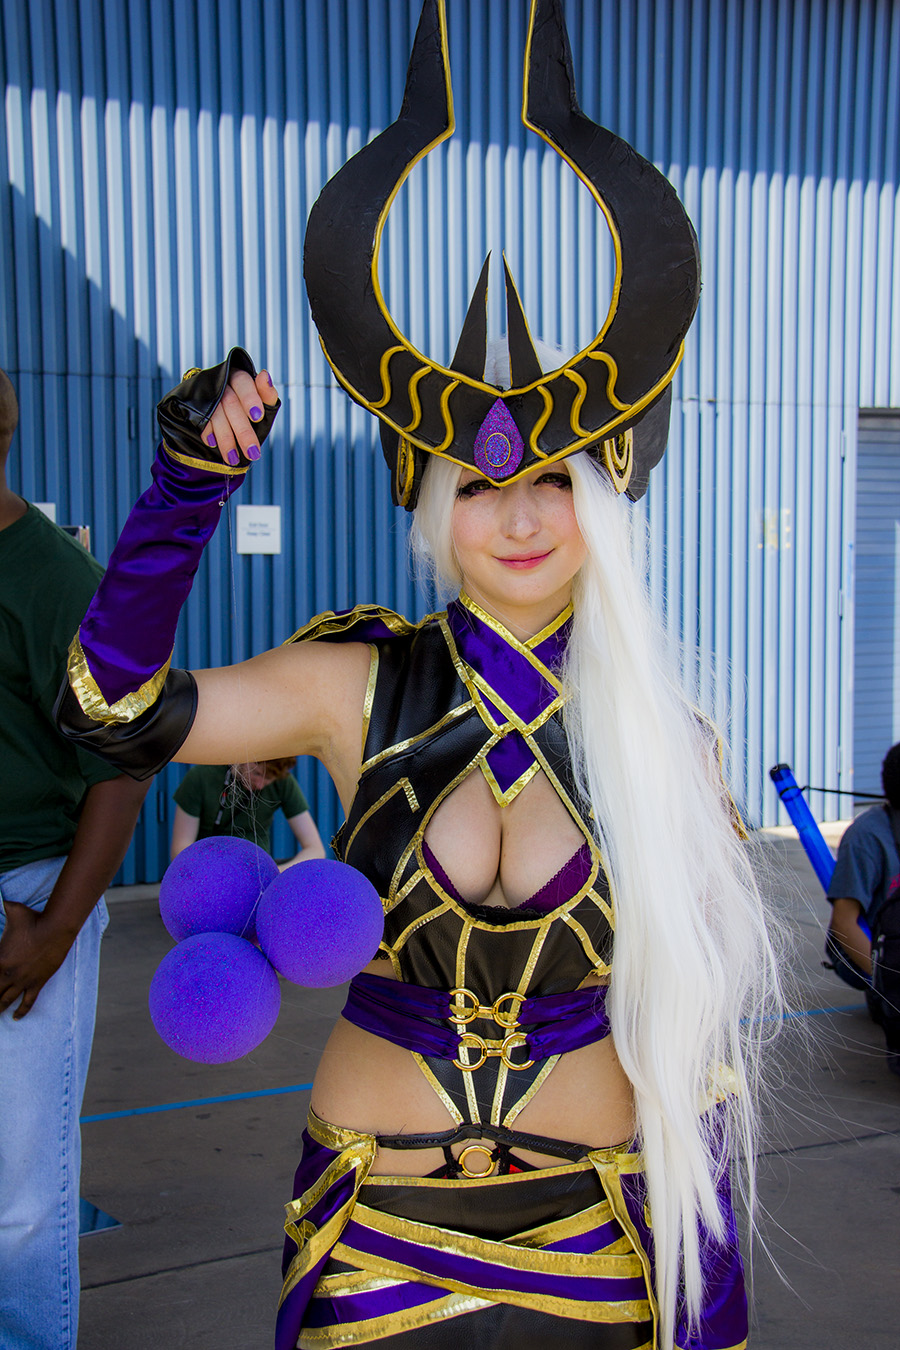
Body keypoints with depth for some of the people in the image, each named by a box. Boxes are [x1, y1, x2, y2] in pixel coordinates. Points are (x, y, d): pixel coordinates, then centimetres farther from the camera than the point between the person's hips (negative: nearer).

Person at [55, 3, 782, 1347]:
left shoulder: (665, 740, -7)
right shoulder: (365, 685, -7)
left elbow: (701, 1024, -2)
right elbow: (113, 709, -14)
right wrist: (190, 484, -23)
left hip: (594, 1230, 0)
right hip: (377, 1224, 0)